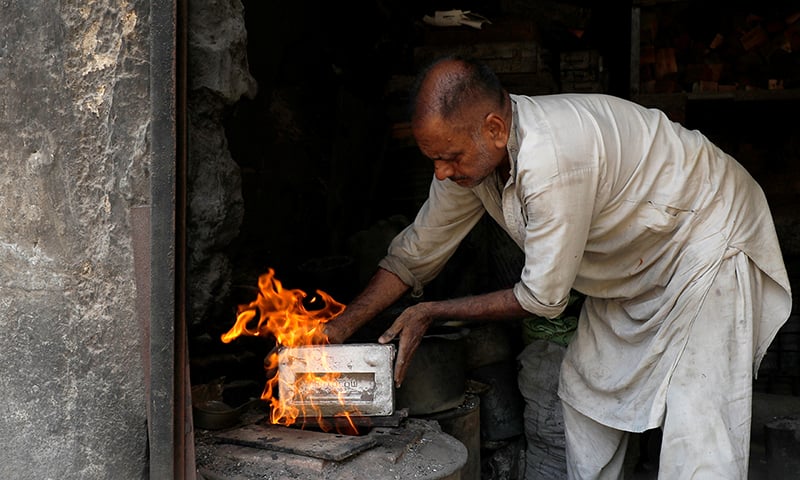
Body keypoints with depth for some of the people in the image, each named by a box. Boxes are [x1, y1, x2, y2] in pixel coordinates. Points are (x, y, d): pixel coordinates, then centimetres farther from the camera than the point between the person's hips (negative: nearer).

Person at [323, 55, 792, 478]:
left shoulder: (551, 158, -39)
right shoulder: (469, 152, -12)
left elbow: (543, 298, -27)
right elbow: (415, 254, -1)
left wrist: (431, 314, -17)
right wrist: (341, 328, -6)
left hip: (708, 235, -8)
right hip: (635, 263, 8)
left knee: (698, 434, -15)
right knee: (586, 386, 10)